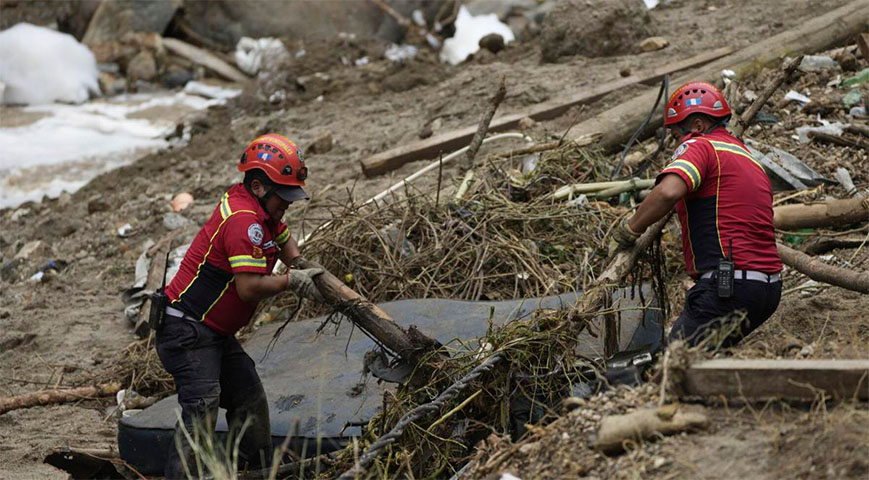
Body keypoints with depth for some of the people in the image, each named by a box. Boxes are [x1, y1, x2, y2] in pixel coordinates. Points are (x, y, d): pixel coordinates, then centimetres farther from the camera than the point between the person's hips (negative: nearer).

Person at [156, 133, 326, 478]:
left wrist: (301, 268, 10)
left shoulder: (258, 208, 9)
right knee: (201, 410, -21)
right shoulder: (244, 220, -22)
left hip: (216, 333, 11)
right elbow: (249, 287, -27)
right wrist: (291, 282, -15)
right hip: (187, 330, -11)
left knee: (250, 400, 15)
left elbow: (284, 239, 28)